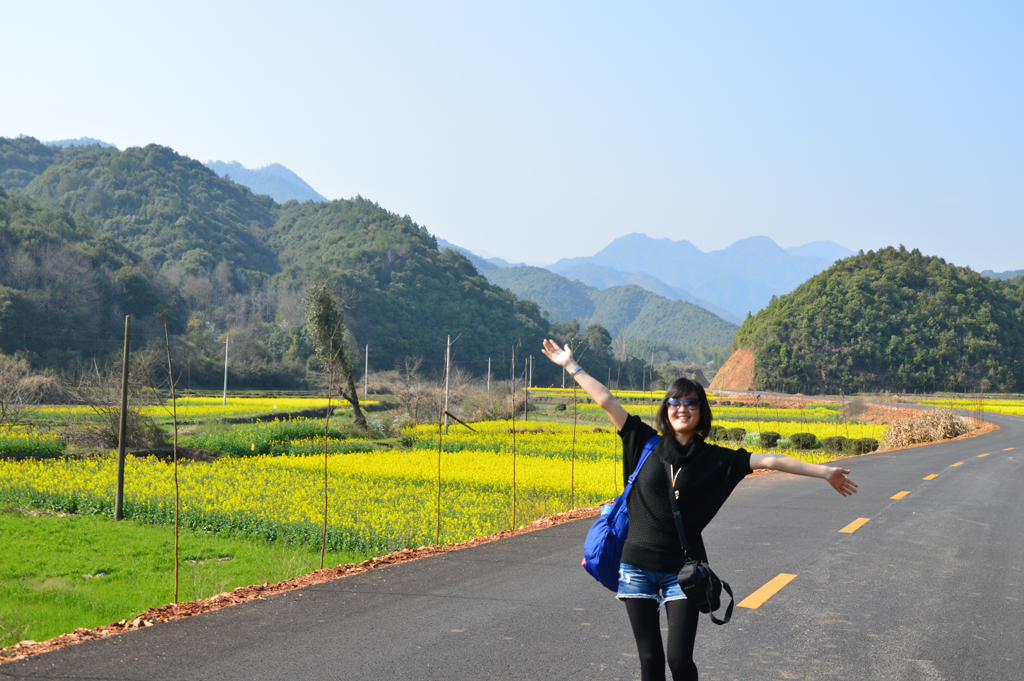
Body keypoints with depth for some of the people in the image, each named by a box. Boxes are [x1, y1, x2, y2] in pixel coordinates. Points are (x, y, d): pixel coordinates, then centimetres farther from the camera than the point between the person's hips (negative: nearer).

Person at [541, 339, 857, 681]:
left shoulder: (716, 460, 1)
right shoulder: (646, 444, 3)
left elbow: (770, 460, -2)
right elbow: (607, 400, 4)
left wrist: (823, 471, -3)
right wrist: (569, 364, 6)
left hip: (682, 569, -1)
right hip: (638, 564, 1)